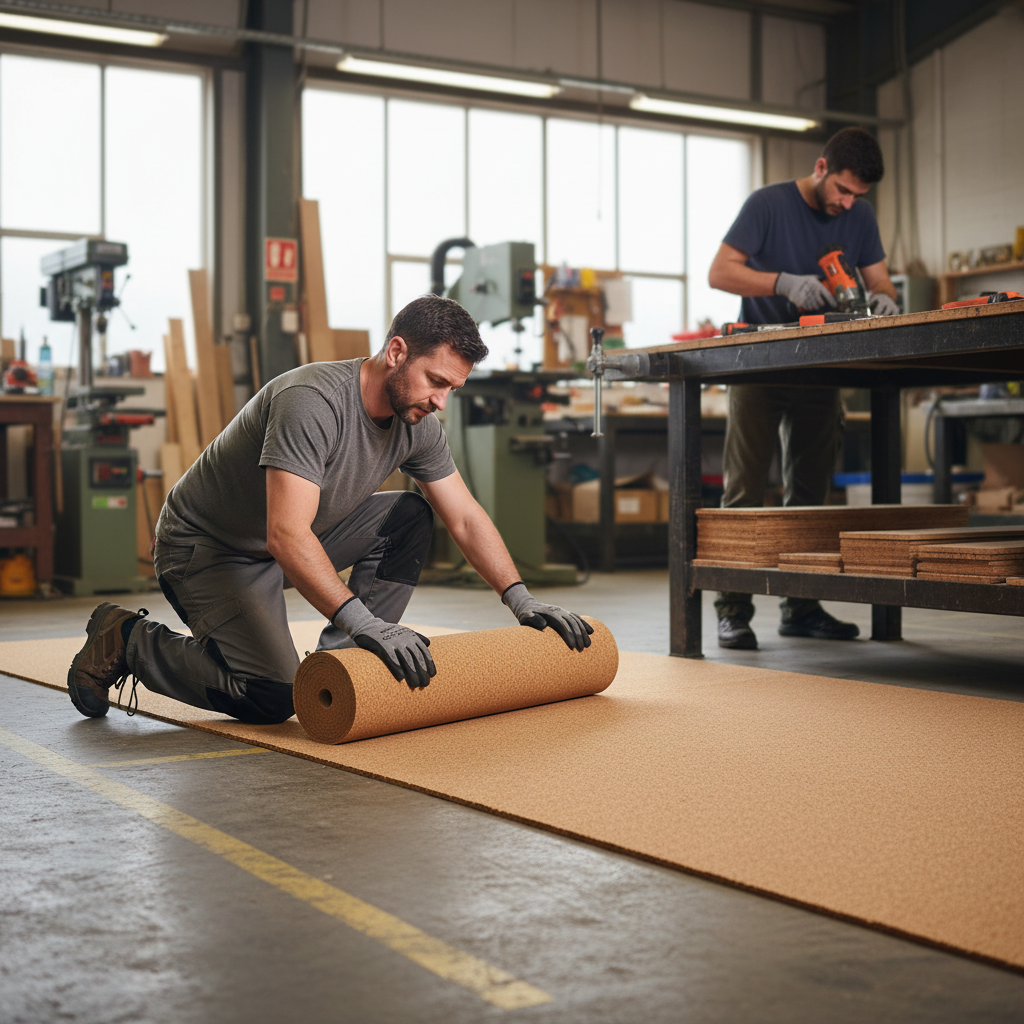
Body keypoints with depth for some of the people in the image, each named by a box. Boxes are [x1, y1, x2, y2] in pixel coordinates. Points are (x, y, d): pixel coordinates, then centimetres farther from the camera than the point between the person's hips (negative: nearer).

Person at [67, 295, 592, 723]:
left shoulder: (417, 424, -7)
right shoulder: (313, 401, -32)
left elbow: (465, 518, 1)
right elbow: (287, 536, -41)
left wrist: (522, 599, -8)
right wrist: (363, 621, -47)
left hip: (296, 539, 8)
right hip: (205, 547, -8)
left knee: (408, 517, -6)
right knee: (272, 697, -21)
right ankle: (127, 640, 1)